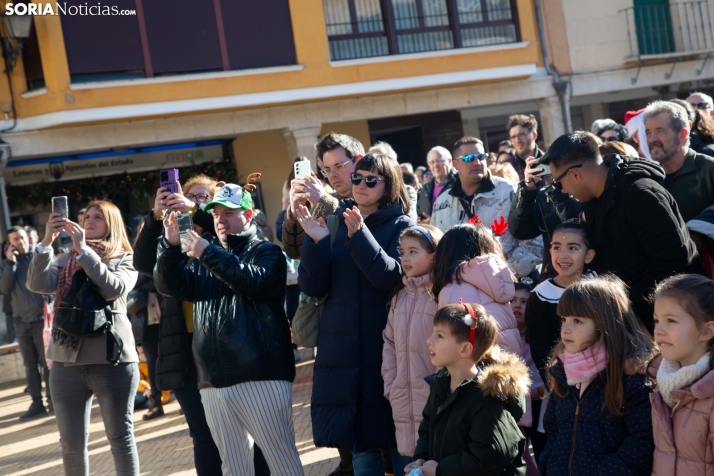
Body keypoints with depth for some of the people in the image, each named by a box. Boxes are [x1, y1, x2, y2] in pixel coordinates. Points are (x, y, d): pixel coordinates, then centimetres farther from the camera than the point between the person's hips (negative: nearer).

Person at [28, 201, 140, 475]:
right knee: (71, 443, 10)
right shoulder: (66, 259, 12)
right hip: (67, 359, 4)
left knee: (120, 438, 4)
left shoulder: (125, 259, 3)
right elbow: (38, 284, -5)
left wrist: (84, 250, -17)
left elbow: (114, 289, -17)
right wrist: (47, 242, -16)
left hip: (111, 359, -3)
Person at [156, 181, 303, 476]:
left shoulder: (266, 252, 4)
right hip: (214, 382, 6)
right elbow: (169, 286, 11)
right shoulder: (204, 258, 22)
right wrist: (171, 245, -4)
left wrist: (209, 255, -16)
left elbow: (257, 281, -16)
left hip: (261, 377, -6)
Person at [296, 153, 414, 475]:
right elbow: (312, 287, 2)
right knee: (359, 441, 6)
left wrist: (359, 235, -25)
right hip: (342, 347, 3)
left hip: (386, 346, -3)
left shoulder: (401, 225, 1)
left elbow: (391, 276, -16)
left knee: (400, 440, 1)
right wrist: (315, 241, -13)